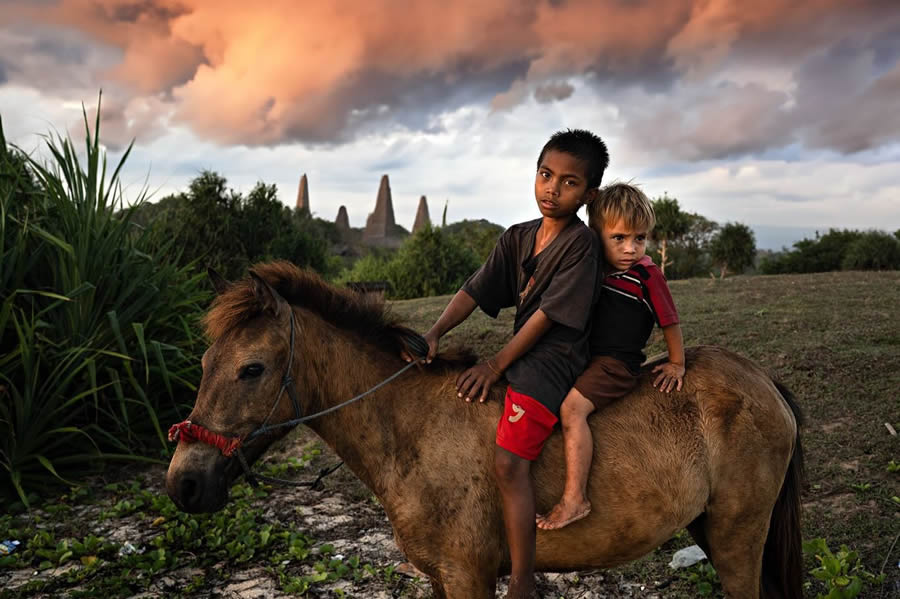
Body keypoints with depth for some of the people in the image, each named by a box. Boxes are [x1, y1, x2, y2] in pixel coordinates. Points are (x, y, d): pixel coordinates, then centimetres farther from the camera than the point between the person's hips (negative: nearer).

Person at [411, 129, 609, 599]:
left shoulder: (581, 244, -13)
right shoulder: (516, 238, 8)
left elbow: (548, 315, -17)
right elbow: (475, 290, 2)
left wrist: (496, 365, -18)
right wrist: (434, 333, -13)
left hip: (554, 359, -9)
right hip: (520, 353, 9)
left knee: (508, 459, -23)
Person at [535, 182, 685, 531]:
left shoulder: (646, 274, -11)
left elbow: (670, 322, -3)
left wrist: (677, 364, 4)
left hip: (618, 363, -8)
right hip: (588, 358, 8)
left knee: (571, 407, -25)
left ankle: (575, 499, -23)